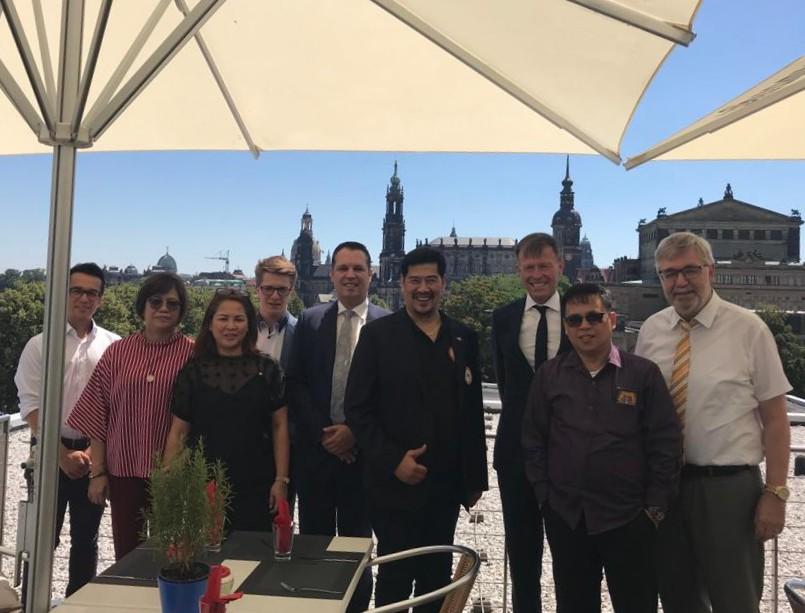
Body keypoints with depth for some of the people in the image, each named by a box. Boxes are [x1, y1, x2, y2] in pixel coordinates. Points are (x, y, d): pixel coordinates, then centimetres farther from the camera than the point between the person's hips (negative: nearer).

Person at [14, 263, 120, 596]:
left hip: (94, 453, 1)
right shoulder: (40, 344, -1)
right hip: (51, 451, -1)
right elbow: (31, 406, -5)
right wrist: (63, 454, -12)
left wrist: (93, 451, -9)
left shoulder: (113, 346, 1)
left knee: (86, 538, 12)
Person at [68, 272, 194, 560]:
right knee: (126, 555, 13)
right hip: (123, 471, 2)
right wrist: (98, 472, 3)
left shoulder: (193, 354, -4)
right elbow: (98, 416, 6)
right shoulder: (118, 352, 4)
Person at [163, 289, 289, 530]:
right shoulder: (193, 371, 3)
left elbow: (279, 426, 2)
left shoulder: (267, 369, 2)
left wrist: (281, 480, -3)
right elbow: (178, 432, 5)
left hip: (255, 488, 0)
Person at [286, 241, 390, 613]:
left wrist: (355, 432, -10)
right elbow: (295, 384, 1)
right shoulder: (309, 321, 4)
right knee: (314, 541, 11)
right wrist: (323, 431, -9)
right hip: (316, 449, 2)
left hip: (363, 451, -2)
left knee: (356, 543, 11)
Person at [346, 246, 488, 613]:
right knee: (395, 577, 9)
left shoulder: (463, 338, 7)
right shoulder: (377, 335, -4)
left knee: (437, 577, 14)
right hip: (394, 483, -3)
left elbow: (473, 412, 9)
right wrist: (392, 460, -15)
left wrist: (475, 477, 9)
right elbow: (357, 408, -7)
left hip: (447, 484, 3)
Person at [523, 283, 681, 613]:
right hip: (565, 518, 2)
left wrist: (655, 507, -4)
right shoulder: (549, 375, 2)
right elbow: (533, 440, 6)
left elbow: (666, 443, -3)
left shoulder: (644, 373, -4)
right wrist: (544, 495, 2)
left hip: (629, 519, -2)